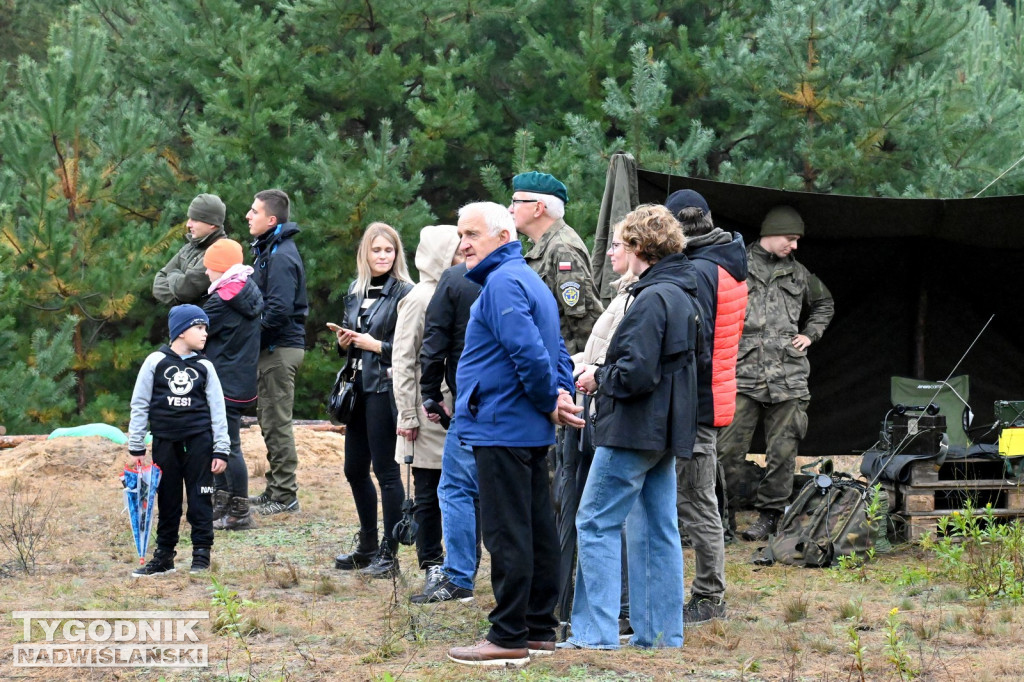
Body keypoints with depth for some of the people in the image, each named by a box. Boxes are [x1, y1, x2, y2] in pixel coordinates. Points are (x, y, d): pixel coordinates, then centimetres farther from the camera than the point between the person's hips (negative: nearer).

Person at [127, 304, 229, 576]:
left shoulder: (204, 367, 5)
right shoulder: (156, 362, 1)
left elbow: (217, 410, 6)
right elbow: (139, 405, 3)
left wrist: (221, 450, 0)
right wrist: (136, 447, 1)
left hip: (199, 441, 0)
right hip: (165, 441, 0)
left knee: (200, 500, 0)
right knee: (167, 501, 8)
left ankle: (202, 555, 7)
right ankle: (164, 556, 17)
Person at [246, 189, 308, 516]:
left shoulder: (281, 257, -18)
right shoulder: (266, 250, 15)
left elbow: (278, 311, -25)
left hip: (280, 348, -10)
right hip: (271, 347, 10)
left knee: (277, 422, -6)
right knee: (269, 419, 16)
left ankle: (285, 496, -1)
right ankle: (275, 489, 23)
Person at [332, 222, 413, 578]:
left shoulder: (403, 292, -9)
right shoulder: (355, 291, 13)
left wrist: (376, 345, -16)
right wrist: (344, 342, 2)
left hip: (386, 387, -8)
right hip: (360, 387, 8)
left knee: (385, 470, -4)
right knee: (354, 469, 14)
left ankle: (389, 554, 3)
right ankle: (368, 546, 27)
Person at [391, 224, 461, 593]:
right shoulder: (419, 300, -7)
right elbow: (403, 361, -9)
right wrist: (408, 415, -12)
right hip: (430, 415, -6)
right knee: (428, 493, 2)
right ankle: (432, 566, 7)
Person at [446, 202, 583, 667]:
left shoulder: (503, 284, -15)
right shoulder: (527, 278, 18)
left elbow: (529, 352, -25)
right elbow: (555, 350, 19)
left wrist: (551, 400, -12)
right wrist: (561, 395, 4)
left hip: (501, 430, -10)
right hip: (529, 432, 10)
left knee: (507, 535, -7)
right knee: (536, 530, 13)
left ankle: (509, 638, -5)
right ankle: (539, 629, 19)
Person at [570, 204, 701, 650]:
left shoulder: (652, 299, -17)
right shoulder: (683, 297, 14)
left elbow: (636, 374, -24)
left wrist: (599, 378, -5)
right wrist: (604, 375, 14)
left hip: (633, 430, -10)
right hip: (666, 432, 10)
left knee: (596, 525, -4)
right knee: (657, 531, 11)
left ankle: (596, 632, -6)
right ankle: (661, 633, 14)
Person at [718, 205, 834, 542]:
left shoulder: (797, 274, 16)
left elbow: (824, 303, 34)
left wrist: (810, 334, 20)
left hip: (788, 374, 4)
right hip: (743, 372, -4)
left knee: (782, 450, 2)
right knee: (729, 447, -7)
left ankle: (770, 514, 12)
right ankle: (722, 512, 3)